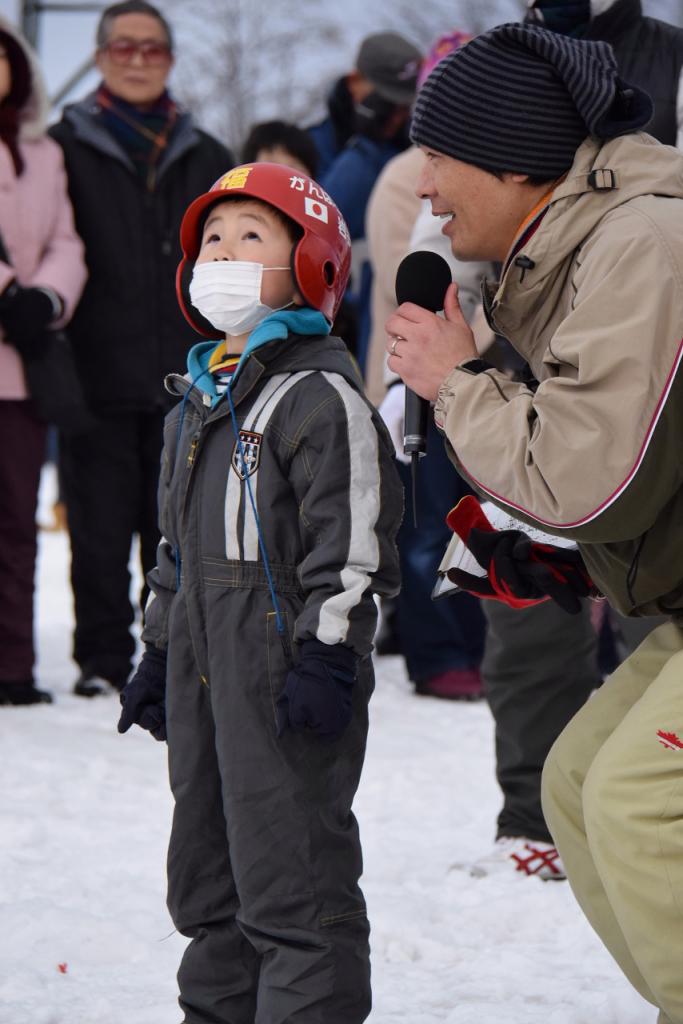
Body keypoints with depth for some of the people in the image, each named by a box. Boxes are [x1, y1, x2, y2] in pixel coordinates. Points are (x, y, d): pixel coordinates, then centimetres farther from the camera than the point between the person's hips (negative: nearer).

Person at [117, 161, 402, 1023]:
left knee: (291, 872, -8)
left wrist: (329, 651, -19)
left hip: (287, 663, -9)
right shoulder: (197, 402, 17)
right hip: (205, 661, 9)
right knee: (208, 868, 15)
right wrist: (159, 649, 22)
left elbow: (350, 536, -15)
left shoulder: (321, 394, -10)